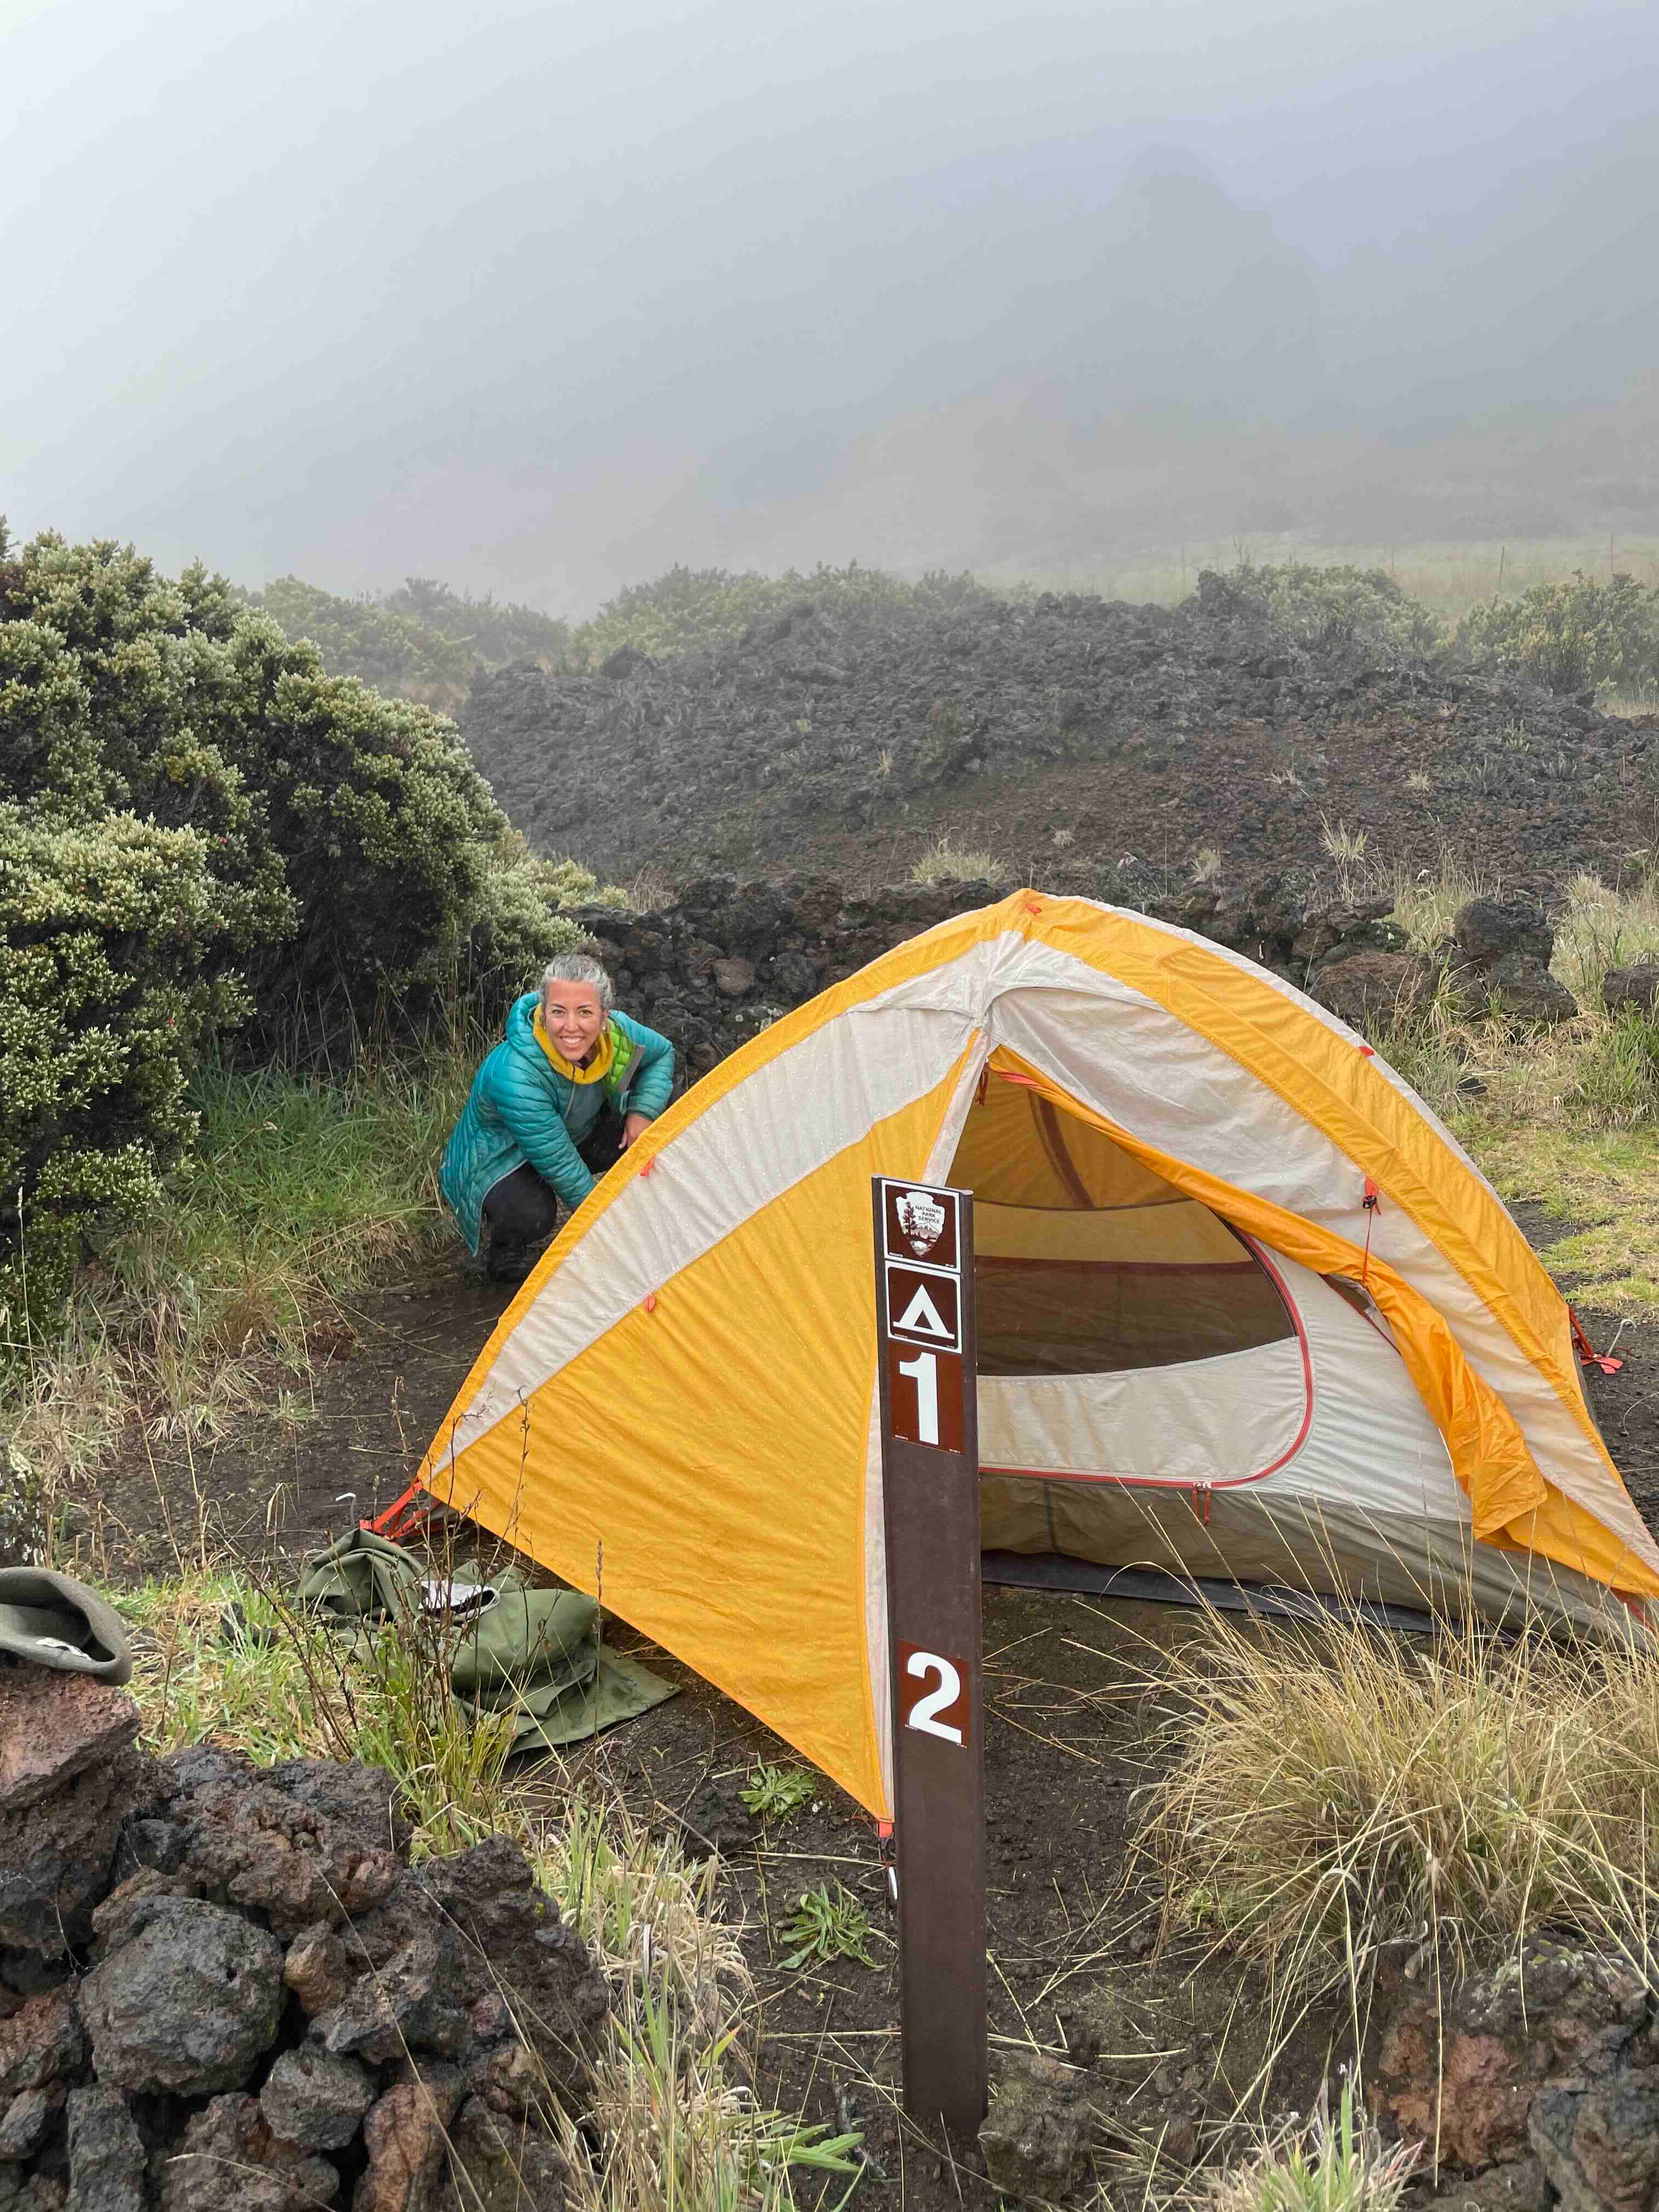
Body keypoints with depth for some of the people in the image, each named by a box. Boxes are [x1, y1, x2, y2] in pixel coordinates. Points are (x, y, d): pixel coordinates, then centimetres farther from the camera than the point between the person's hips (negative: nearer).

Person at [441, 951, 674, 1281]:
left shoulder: (617, 1032, -22)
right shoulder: (515, 1075, -40)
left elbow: (662, 1053, 2)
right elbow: (559, 1164, -32)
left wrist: (642, 1111, -15)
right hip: (495, 1159, -6)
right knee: (531, 1216, -36)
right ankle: (502, 1253, 0)